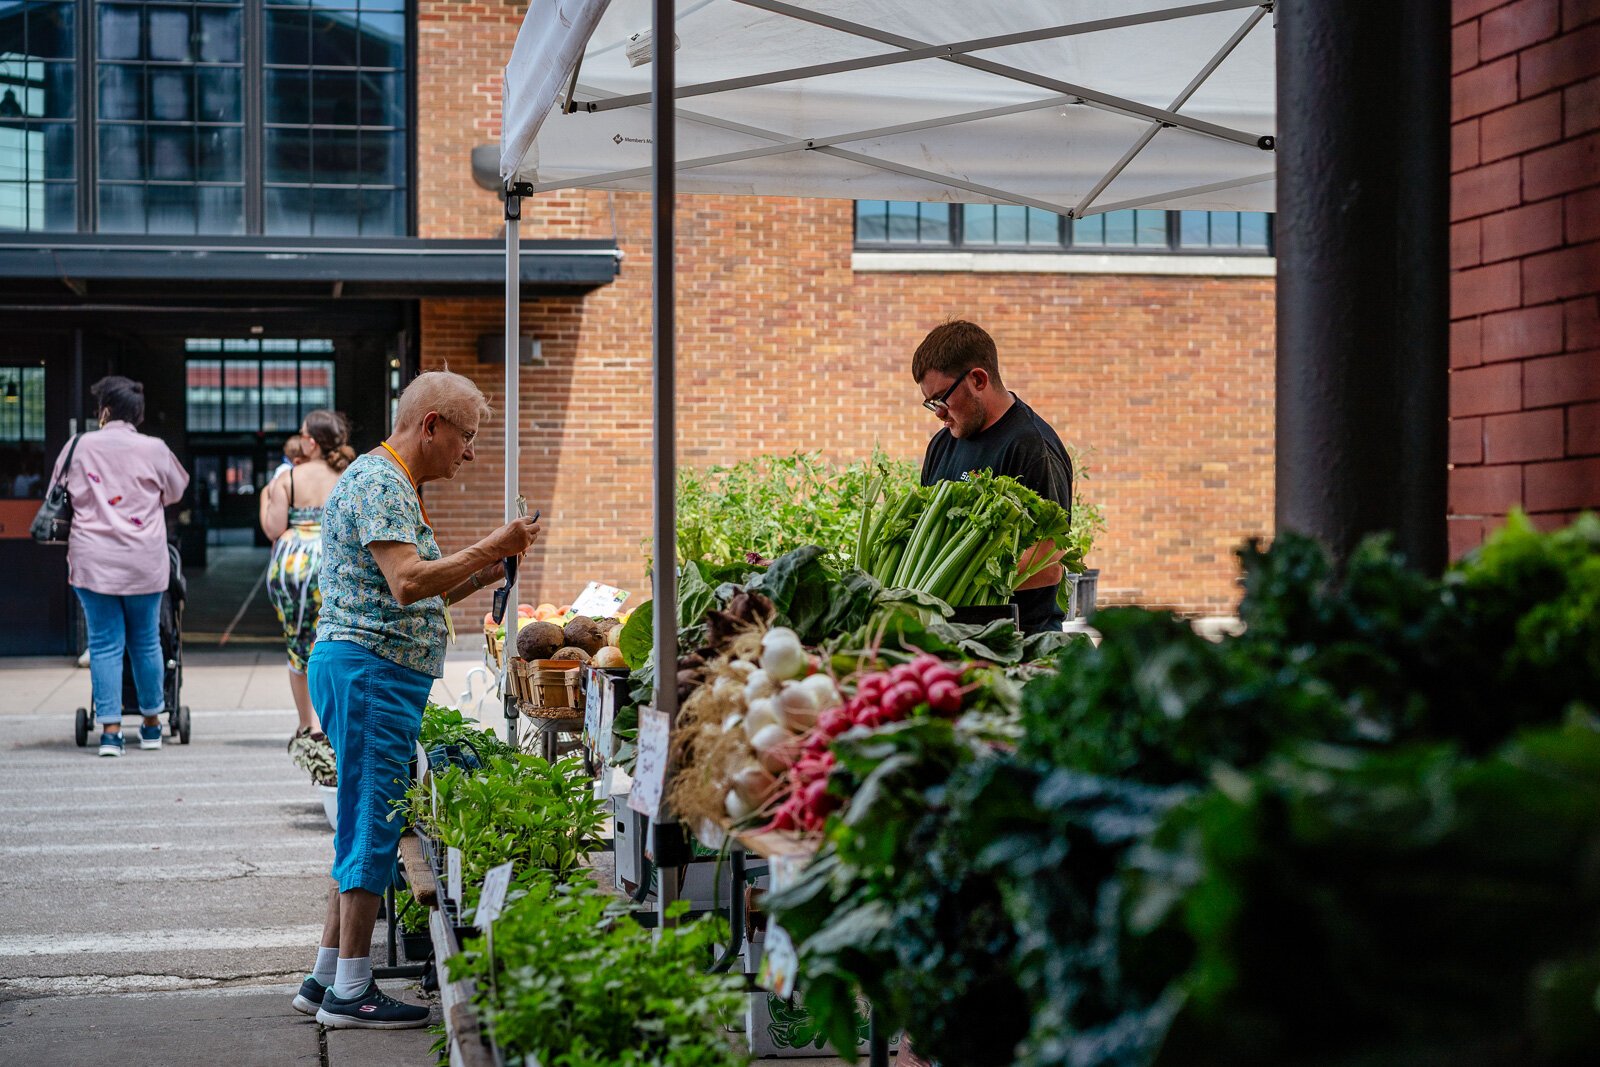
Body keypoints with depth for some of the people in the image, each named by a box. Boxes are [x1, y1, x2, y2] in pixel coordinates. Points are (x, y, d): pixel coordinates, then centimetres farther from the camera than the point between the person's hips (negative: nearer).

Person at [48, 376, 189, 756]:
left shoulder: (80, 446, -1)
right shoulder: (155, 450, -2)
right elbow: (175, 492, 13)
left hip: (92, 561, 0)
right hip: (144, 562, 0)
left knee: (104, 643, 3)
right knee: (145, 641, 13)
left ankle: (110, 729, -2)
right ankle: (152, 723, 23)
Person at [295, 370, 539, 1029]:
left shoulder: (397, 485, 21)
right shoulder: (378, 482, -12)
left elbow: (421, 596, 23)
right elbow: (407, 583, -24)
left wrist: (488, 569, 11)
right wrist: (490, 549, -17)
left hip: (377, 674, 11)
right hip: (370, 669, -11)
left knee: (366, 828, 13)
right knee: (372, 827, -7)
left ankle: (326, 980, 18)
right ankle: (350, 992, -3)